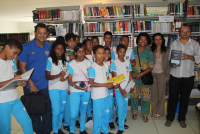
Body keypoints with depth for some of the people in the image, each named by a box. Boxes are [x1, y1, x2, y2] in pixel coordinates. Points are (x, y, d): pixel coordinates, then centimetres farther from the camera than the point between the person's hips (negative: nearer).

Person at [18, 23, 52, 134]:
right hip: (31, 86, -2)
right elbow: (22, 68, -8)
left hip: (45, 86, 2)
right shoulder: (26, 47, -9)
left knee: (47, 110, 10)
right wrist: (31, 84, -12)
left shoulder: (49, 47, 2)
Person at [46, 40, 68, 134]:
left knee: (62, 110, 12)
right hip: (54, 88, -4)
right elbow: (47, 76, -8)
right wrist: (58, 75, -23)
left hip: (64, 88, 5)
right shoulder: (50, 60, -6)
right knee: (56, 111, -4)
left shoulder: (65, 61, 9)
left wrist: (65, 77, -9)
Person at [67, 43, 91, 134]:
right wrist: (76, 86, -22)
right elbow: (69, 80, -4)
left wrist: (89, 84, -7)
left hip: (86, 90, 3)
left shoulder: (88, 62, 5)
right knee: (74, 114, -7)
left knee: (83, 111, 14)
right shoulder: (71, 64, -4)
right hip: (75, 90, -3)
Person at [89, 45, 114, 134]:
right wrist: (105, 85, -22)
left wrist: (111, 84, -8)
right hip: (97, 95, -6)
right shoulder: (92, 67, -16)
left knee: (106, 113, 17)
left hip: (105, 94, 7)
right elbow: (91, 83, -19)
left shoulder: (106, 66, 5)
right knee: (97, 114, 5)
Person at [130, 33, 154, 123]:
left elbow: (151, 67, -6)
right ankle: (135, 112, 29)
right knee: (134, 95, 8)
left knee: (145, 96, 3)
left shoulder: (149, 53, -1)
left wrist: (141, 74, -15)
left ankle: (145, 114, 22)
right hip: (134, 77, 1)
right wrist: (132, 73, -10)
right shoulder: (133, 50, 4)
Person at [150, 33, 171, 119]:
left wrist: (167, 77, -3)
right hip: (152, 74, 1)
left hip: (162, 74, -1)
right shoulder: (151, 50, 1)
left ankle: (159, 112, 22)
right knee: (154, 93, 8)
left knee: (161, 93, 6)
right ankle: (154, 111, 23)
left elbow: (168, 64, 0)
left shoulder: (166, 51, -1)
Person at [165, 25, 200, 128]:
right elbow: (169, 57, 8)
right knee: (173, 97, 5)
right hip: (175, 75, 0)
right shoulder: (174, 43, 8)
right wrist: (171, 64, -11)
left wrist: (189, 57, -15)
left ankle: (182, 118, 27)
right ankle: (170, 117, 21)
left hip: (188, 76, 0)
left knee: (185, 98, 10)